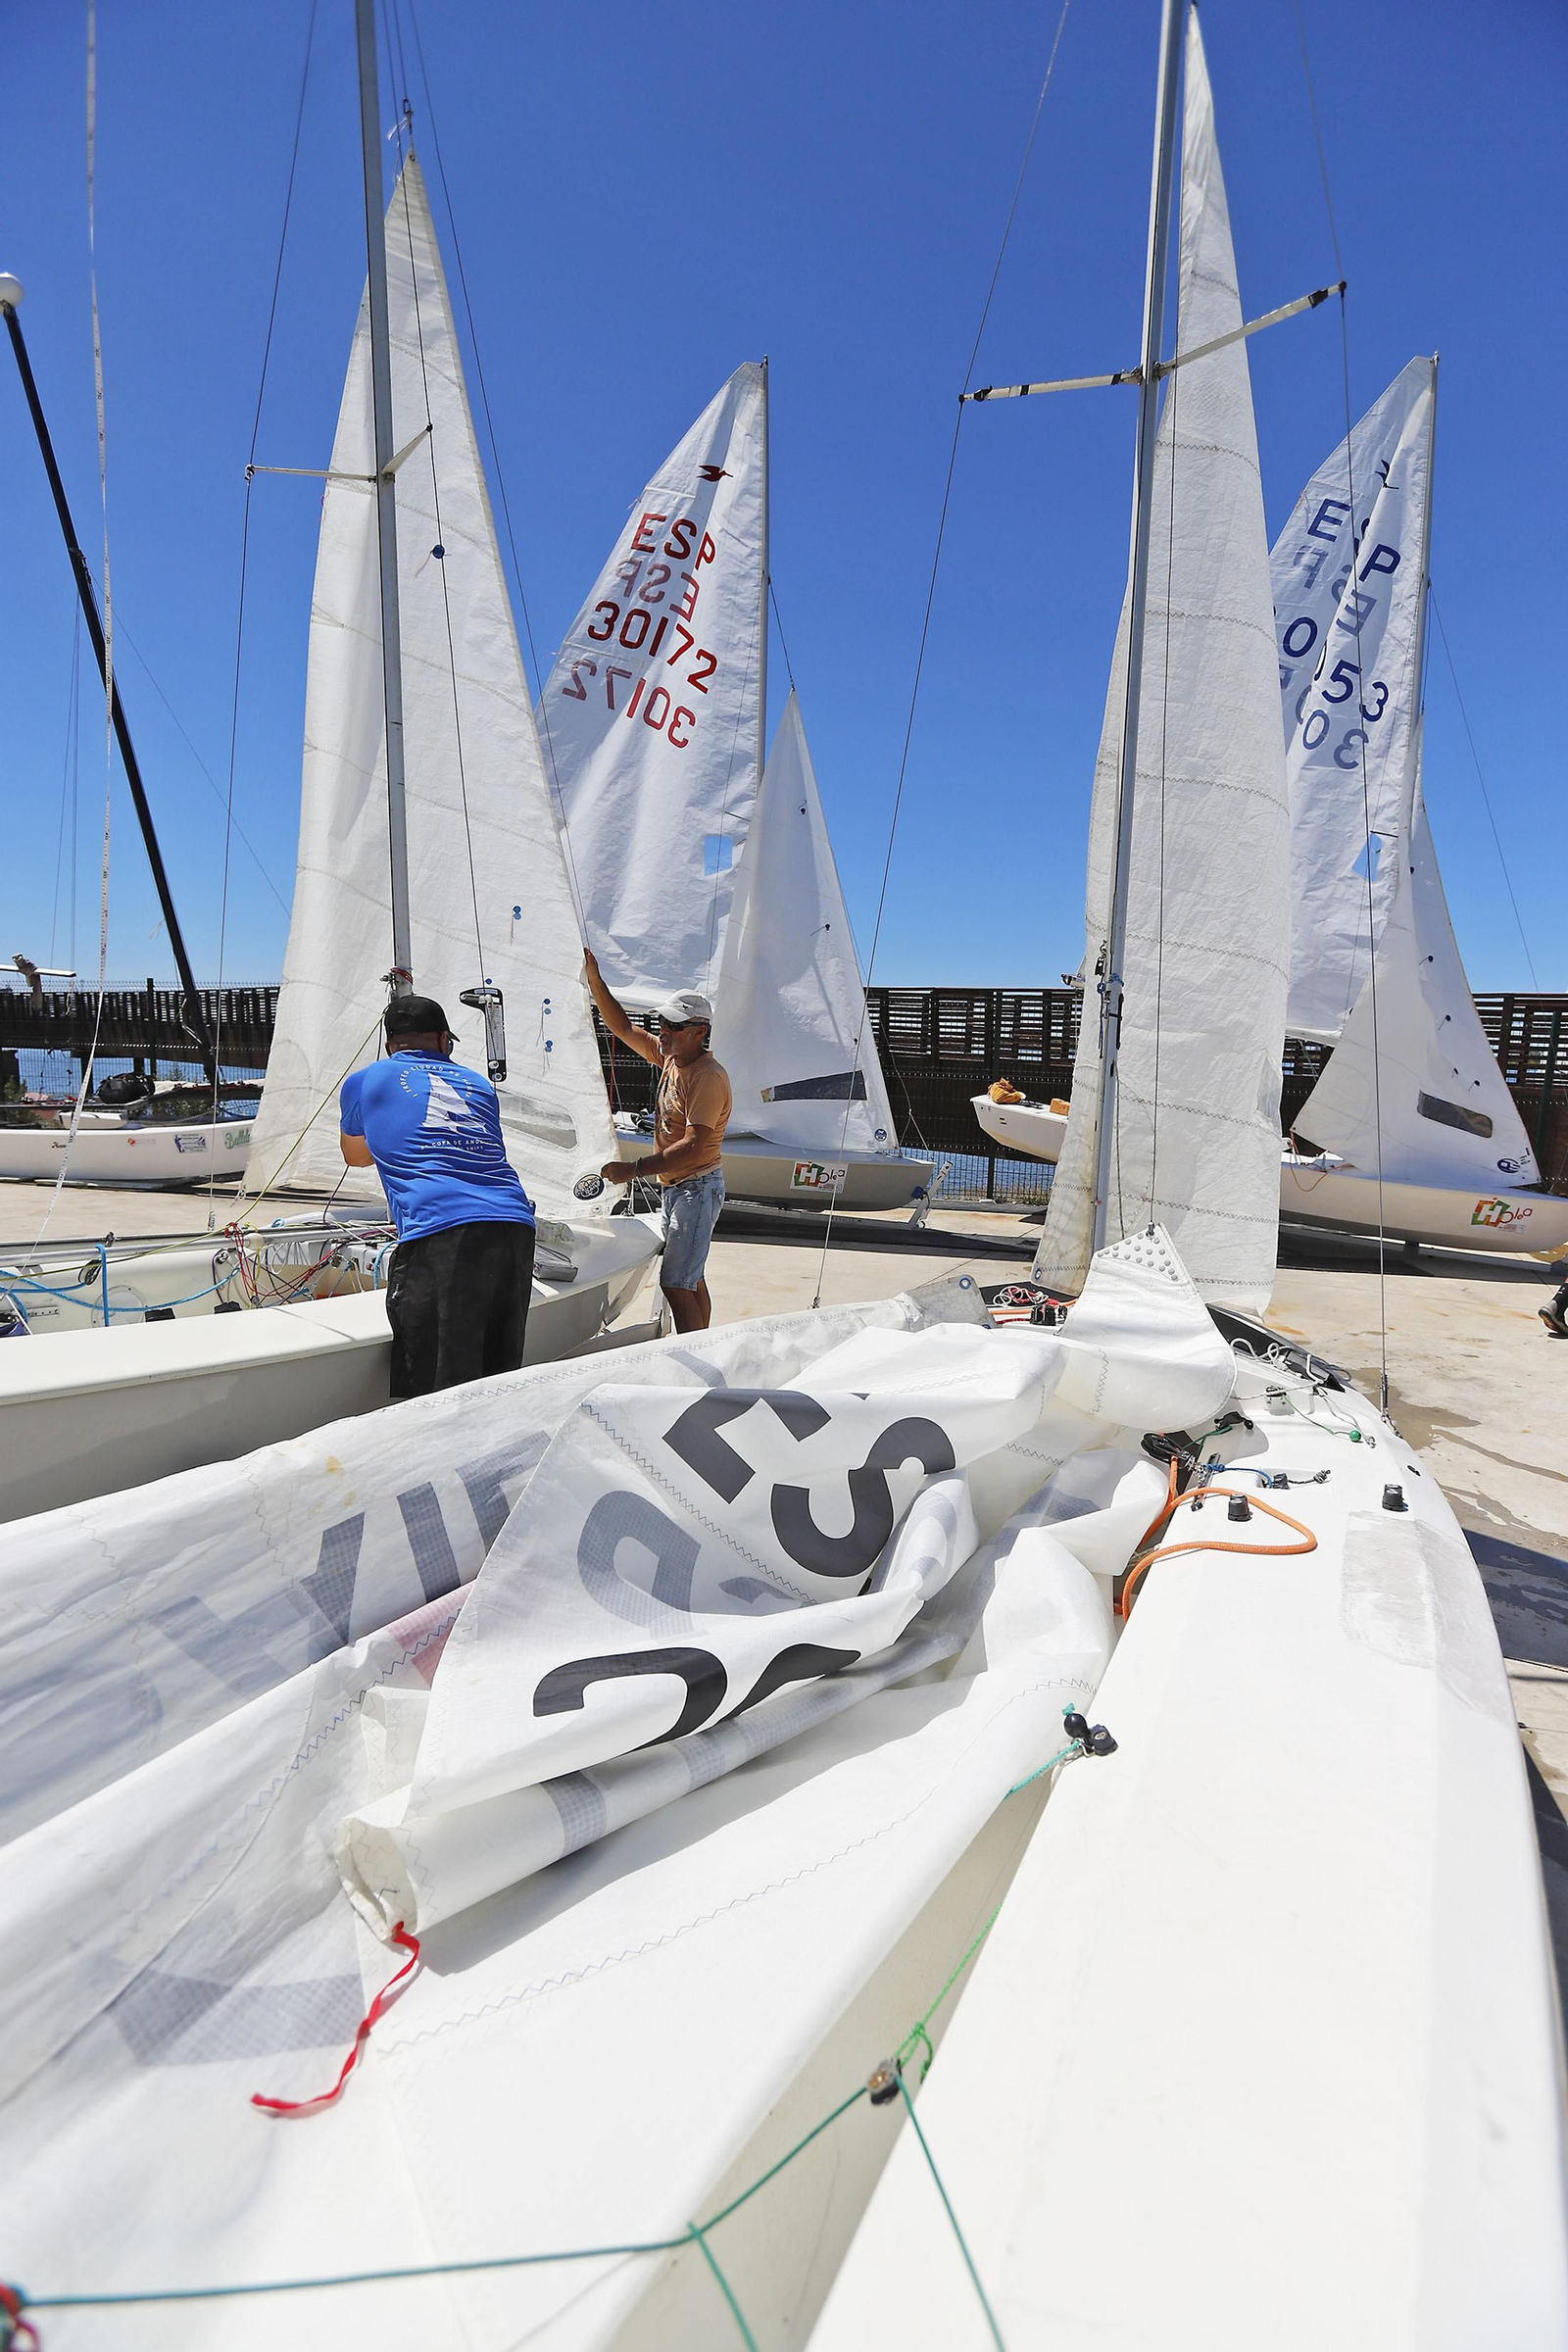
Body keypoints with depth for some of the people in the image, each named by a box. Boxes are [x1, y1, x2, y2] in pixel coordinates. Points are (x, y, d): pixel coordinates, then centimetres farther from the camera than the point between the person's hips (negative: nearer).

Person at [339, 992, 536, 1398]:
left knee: (436, 1394, -3)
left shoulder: (364, 1081, 20)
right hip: (516, 1226, 5)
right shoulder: (478, 1084, 29)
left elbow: (356, 1155, 40)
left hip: (439, 1232, -4)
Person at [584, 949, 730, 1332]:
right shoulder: (669, 1056, 7)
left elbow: (694, 1148, -29)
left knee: (675, 1284, -14)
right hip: (676, 1185, 10)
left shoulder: (708, 1077, -22)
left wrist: (633, 1169, -30)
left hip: (698, 1188, -10)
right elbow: (623, 1028, 16)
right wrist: (594, 979, 5)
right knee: (691, 1279, 16)